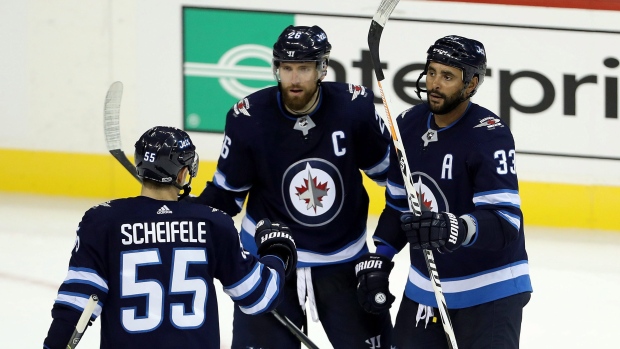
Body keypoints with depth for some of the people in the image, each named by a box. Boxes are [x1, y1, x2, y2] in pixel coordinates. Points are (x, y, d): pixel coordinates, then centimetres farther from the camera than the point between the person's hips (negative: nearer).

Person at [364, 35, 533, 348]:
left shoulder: (489, 136, -20)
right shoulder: (409, 125, 2)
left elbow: (505, 222, -29)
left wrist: (458, 229, -46)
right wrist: (378, 259, 7)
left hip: (488, 294, -7)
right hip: (424, 287, 7)